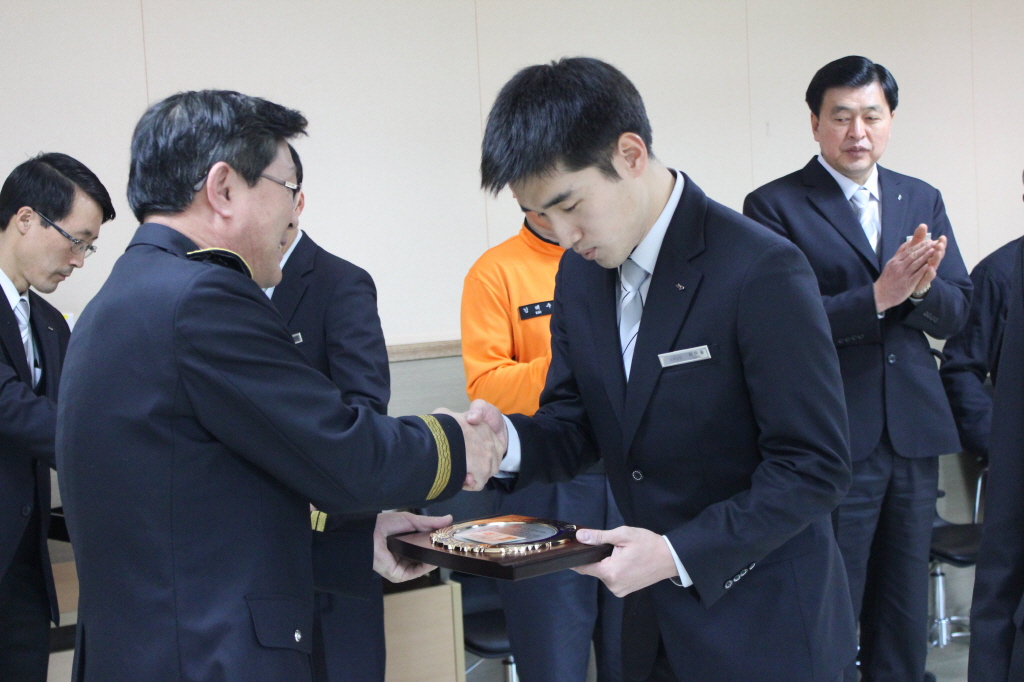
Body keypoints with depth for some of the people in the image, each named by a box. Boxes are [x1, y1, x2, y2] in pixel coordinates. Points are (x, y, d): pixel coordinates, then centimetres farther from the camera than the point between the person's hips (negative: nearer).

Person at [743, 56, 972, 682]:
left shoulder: (923, 200, 11)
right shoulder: (774, 205, -5)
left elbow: (954, 314, 6)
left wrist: (921, 286, -16)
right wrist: (877, 296, -23)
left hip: (914, 436, 5)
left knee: (904, 611, 15)